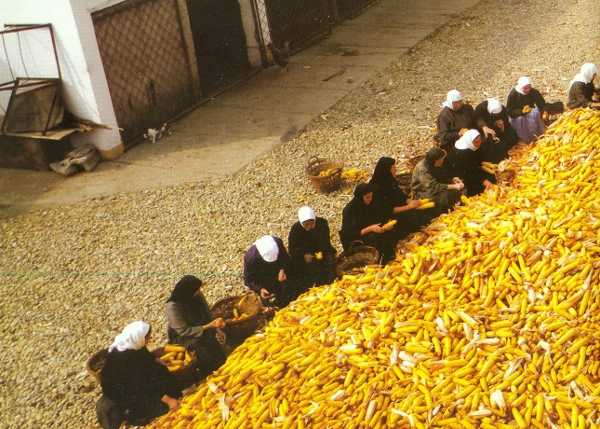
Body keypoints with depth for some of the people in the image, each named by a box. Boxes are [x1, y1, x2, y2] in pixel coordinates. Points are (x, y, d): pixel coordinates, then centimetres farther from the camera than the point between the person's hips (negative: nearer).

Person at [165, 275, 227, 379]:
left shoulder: (198, 296, -7)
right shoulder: (172, 307, -25)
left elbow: (208, 314, 7)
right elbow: (184, 331, -26)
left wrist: (217, 328, -9)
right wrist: (209, 326, -30)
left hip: (200, 327, 4)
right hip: (180, 336, -4)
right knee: (195, 343, -34)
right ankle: (207, 377, -21)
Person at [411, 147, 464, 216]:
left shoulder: (435, 165, 0)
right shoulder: (422, 168, -26)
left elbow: (443, 176, 13)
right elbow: (432, 187, -34)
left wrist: (452, 180, -11)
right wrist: (453, 186, -35)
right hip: (421, 192, -8)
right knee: (444, 196, -32)